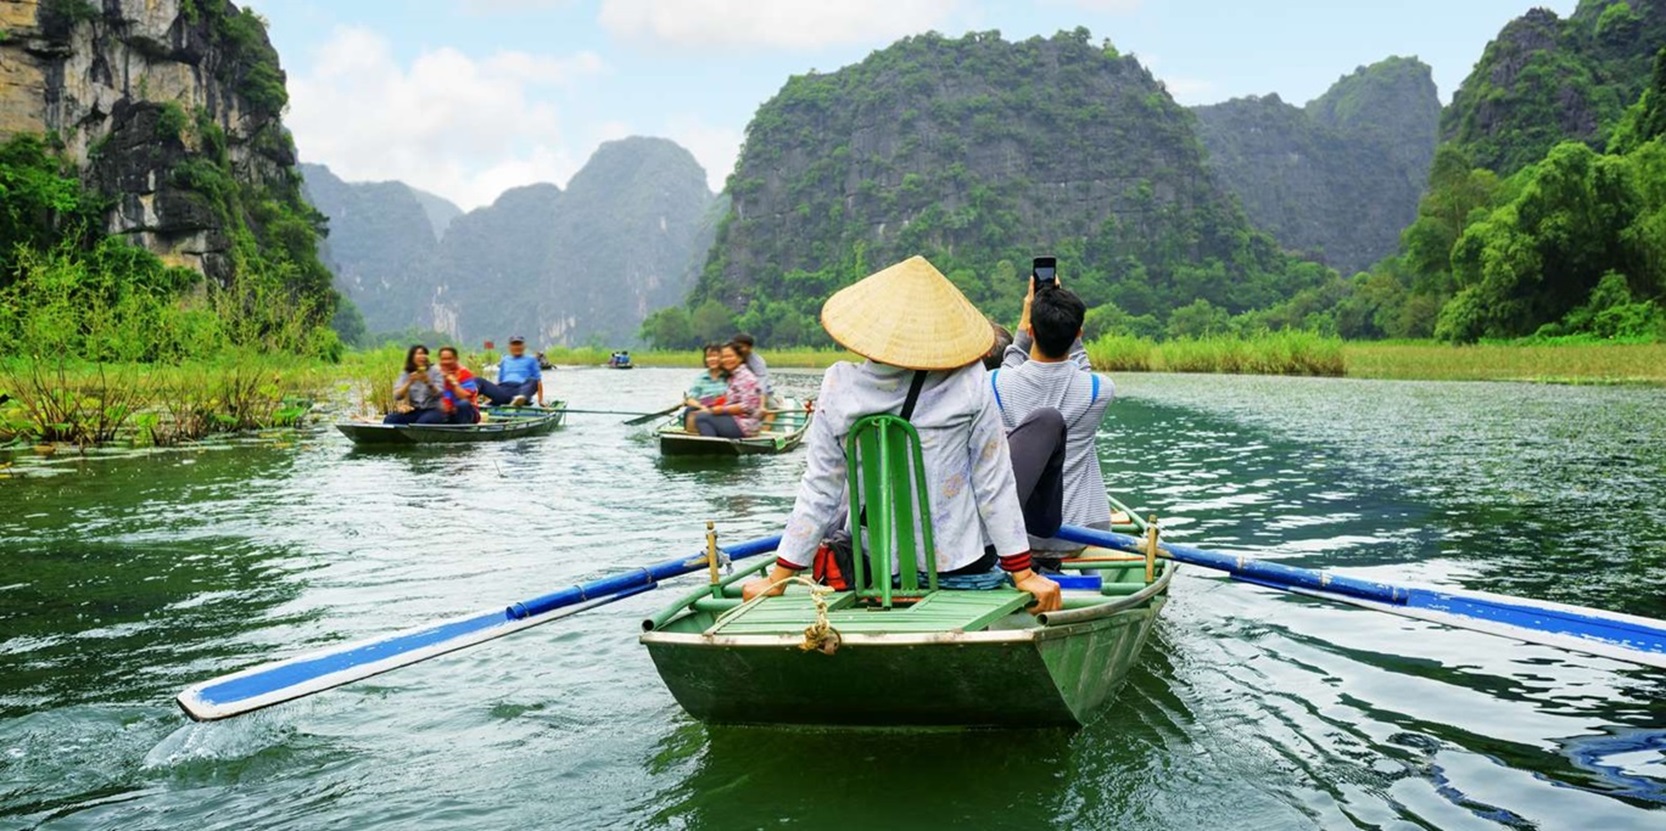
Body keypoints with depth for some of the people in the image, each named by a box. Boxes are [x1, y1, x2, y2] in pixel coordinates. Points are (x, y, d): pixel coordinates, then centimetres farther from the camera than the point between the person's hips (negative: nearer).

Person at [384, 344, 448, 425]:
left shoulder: (434, 370, 1)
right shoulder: (406, 374, 8)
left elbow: (439, 394, -10)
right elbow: (397, 396, -5)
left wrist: (428, 382, -26)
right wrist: (409, 382, -20)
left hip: (433, 410, -3)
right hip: (414, 411, 3)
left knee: (422, 422, -37)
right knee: (389, 420, -23)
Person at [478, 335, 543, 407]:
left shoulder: (531, 360, 22)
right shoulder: (505, 360, 31)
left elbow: (538, 381, 15)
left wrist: (540, 401, 4)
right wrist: (490, 396, 17)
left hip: (521, 391, -3)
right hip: (503, 389, 3)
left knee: (532, 381, -37)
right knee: (479, 381, -21)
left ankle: (520, 400, -68)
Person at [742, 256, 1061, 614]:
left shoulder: (840, 387, -5)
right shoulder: (970, 384, -8)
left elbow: (818, 491, -1)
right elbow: (995, 484, -4)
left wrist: (777, 579, 8)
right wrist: (1023, 573, 3)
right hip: (962, 567, -1)